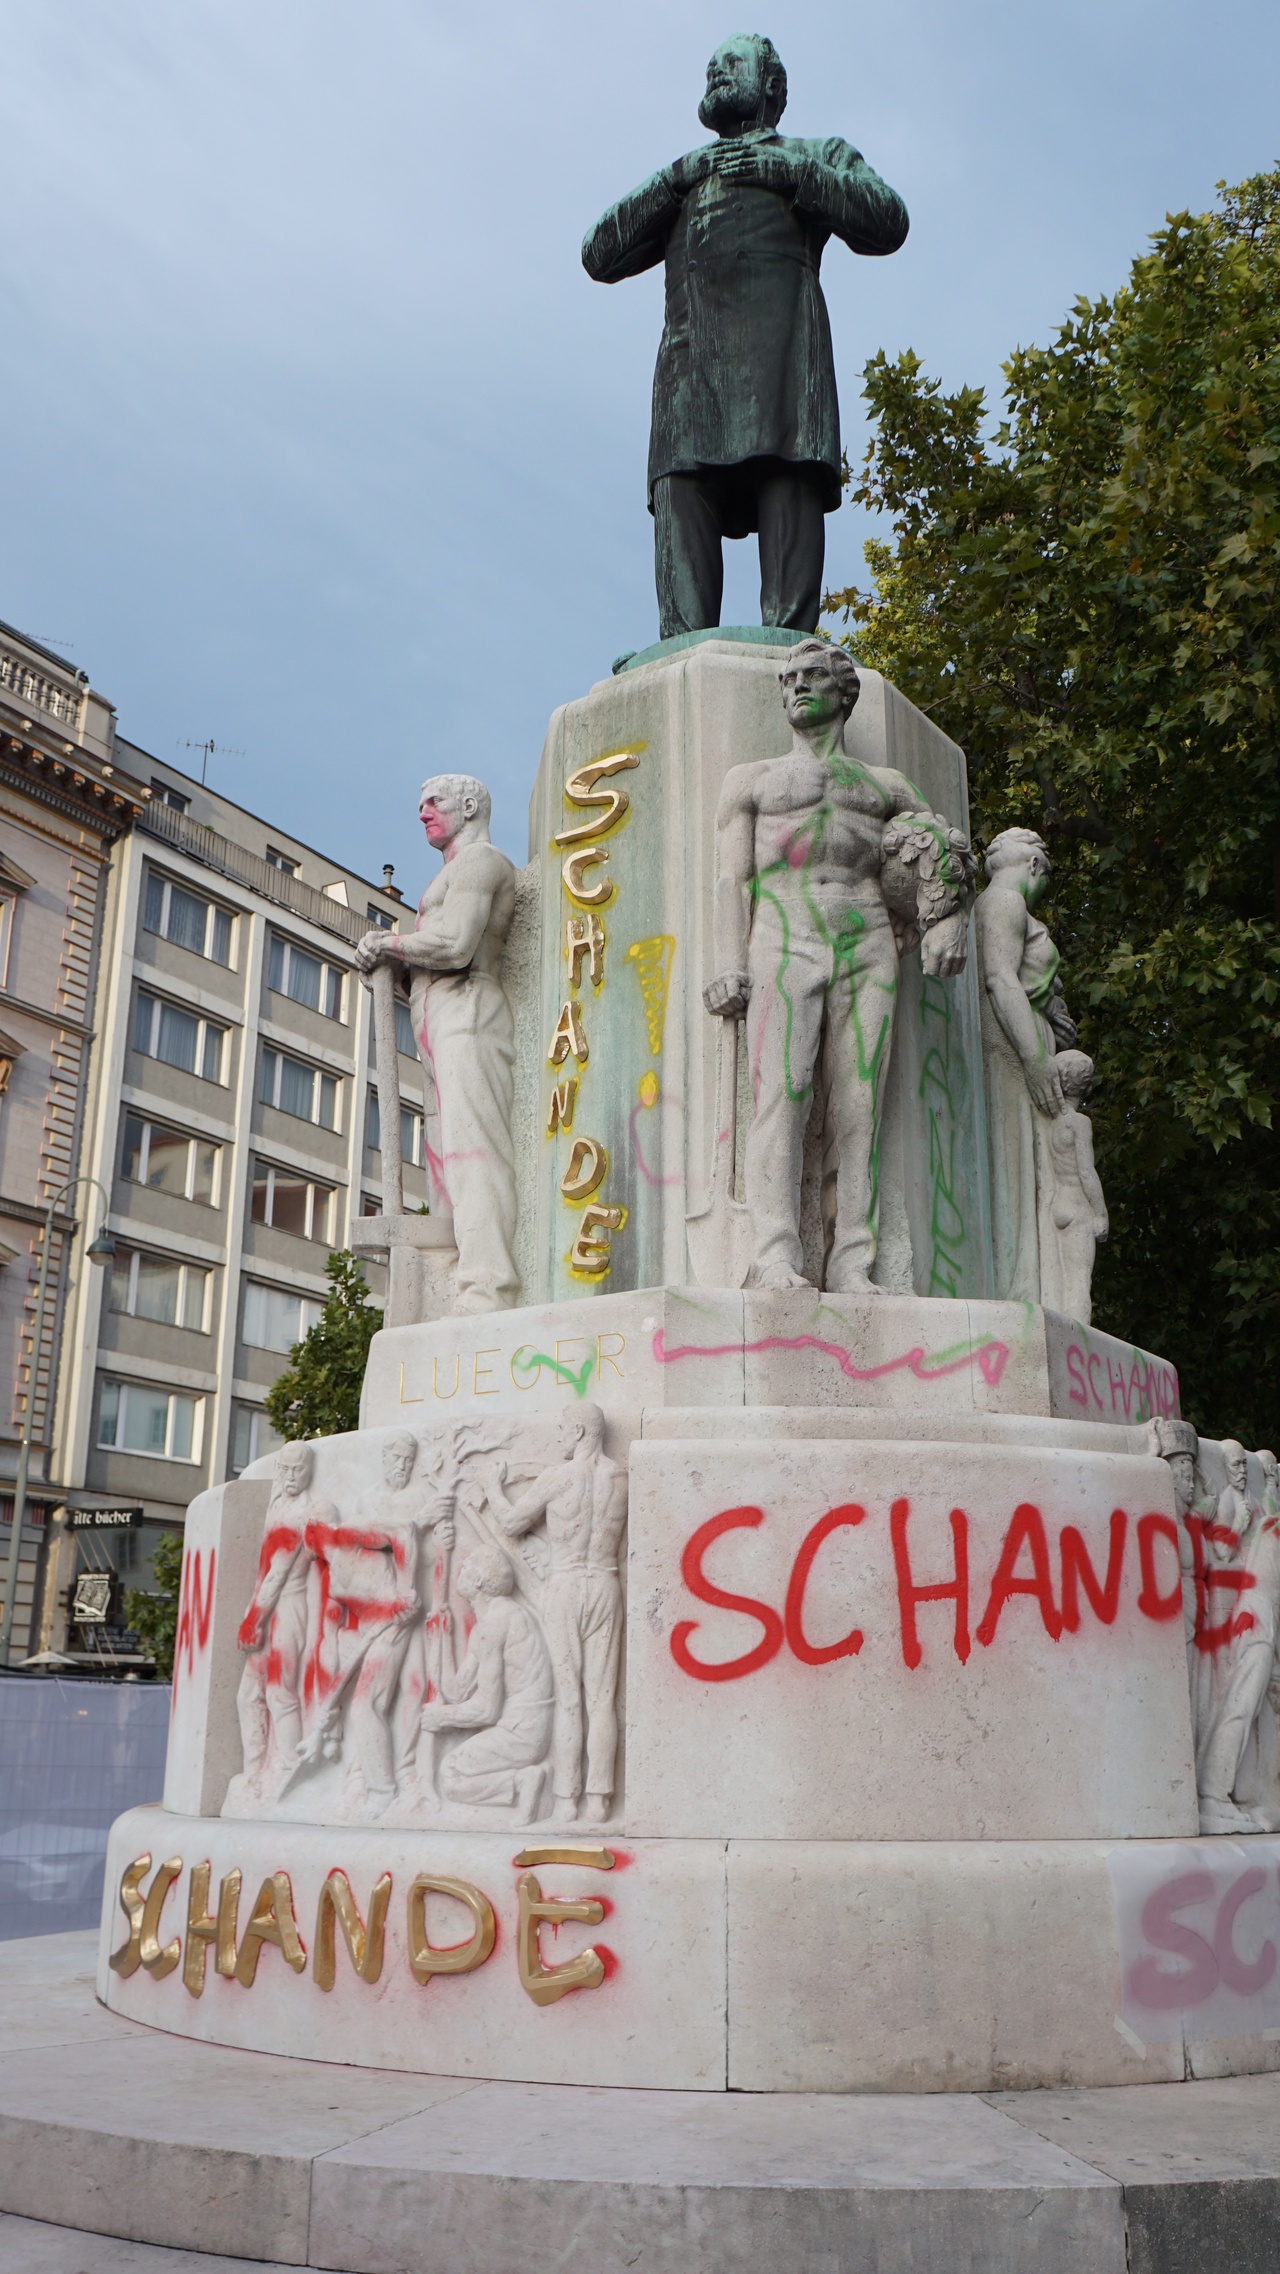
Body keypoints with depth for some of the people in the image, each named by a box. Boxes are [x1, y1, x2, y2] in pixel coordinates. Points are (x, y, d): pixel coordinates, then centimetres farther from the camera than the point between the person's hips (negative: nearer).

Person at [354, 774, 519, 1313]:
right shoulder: (459, 874, 33)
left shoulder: (477, 859, 1)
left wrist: (388, 943, -1)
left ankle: (487, 1291, -29)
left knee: (472, 1150, -20)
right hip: (444, 1028, 10)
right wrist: (393, 959, 10)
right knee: (449, 1157, -1)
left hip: (465, 1012, -10)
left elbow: (453, 946, -15)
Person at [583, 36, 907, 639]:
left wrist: (788, 171, 4)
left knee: (788, 482, -21)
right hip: (690, 349, 3)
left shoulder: (822, 156, 29)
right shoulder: (679, 179, 38)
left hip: (781, 337, -2)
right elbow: (599, 256, 22)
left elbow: (888, 222, 9)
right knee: (681, 487, -18)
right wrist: (674, 179, 12)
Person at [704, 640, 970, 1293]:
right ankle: (775, 1258, -26)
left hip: (867, 946, 2)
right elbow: (731, 874, 11)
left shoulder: (886, 785, 25)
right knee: (781, 1092, -20)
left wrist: (948, 918, 12)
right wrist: (730, 966, -3)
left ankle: (849, 1268, -13)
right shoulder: (751, 779, 22)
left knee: (857, 1104, -9)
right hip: (785, 944, -2)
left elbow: (946, 850, 32)